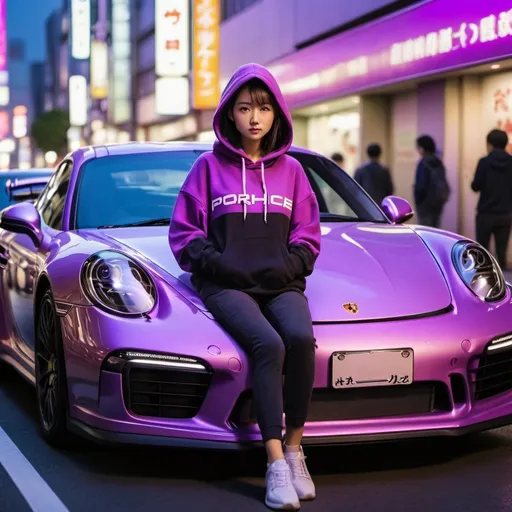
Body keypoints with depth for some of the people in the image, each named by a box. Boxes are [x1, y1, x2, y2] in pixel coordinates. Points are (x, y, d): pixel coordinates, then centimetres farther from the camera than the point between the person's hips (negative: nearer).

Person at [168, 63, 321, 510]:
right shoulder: (209, 166, 7)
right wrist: (222, 265, -9)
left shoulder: (291, 170, 15)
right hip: (226, 285, -2)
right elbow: (185, 234, 5)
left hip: (281, 284, 2)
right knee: (268, 345, -32)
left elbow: (308, 236, 14)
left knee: (301, 338, -31)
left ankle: (294, 448, -19)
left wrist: (287, 266, -5)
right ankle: (276, 462, -32)